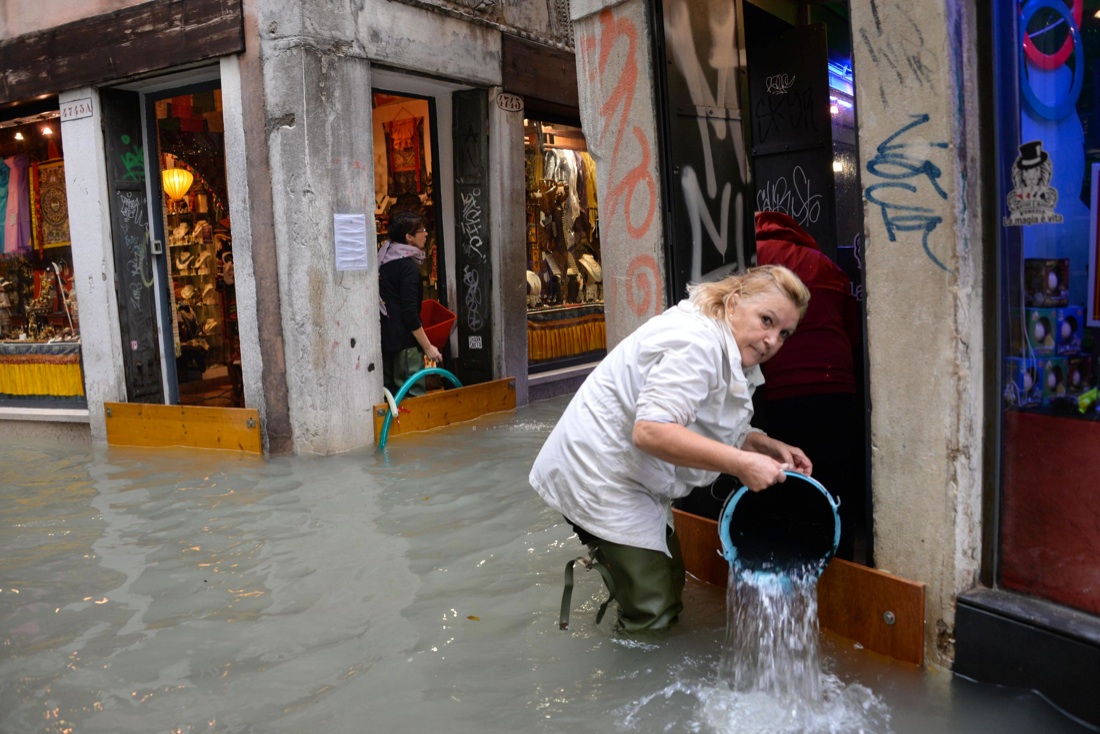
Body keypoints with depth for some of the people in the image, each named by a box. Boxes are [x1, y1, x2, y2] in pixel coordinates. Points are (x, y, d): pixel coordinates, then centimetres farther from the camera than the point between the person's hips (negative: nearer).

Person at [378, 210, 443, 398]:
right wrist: (428, 347, -14)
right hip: (404, 342, -9)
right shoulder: (408, 267, -15)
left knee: (390, 395, 15)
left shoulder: (384, 260, 10)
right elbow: (409, 314, -19)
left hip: (384, 339, 9)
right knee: (414, 396, -4)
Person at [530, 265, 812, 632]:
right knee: (654, 612, -7)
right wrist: (742, 463, -32)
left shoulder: (730, 354, 9)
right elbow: (651, 431, -34)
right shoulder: (696, 341, -25)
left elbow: (719, 432, 15)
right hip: (597, 475, -11)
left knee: (669, 583, 20)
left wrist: (768, 447, -2)